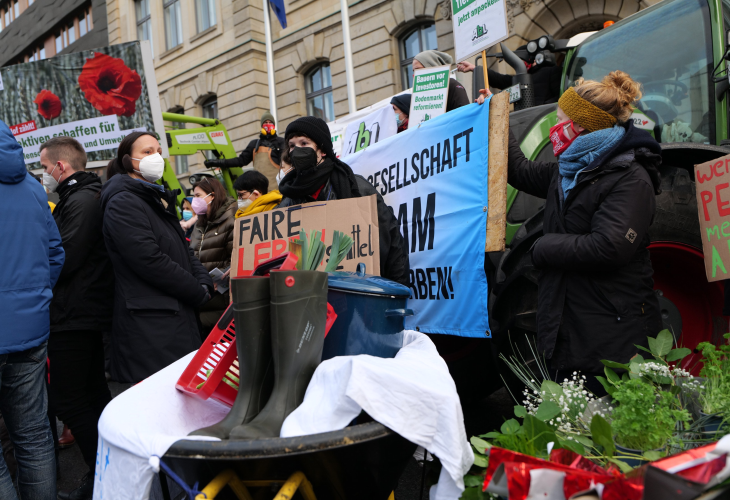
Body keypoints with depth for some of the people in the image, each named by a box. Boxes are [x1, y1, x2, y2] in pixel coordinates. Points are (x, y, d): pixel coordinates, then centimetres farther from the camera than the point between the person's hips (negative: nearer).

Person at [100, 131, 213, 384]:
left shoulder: (156, 200, 21)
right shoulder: (123, 203, -9)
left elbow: (185, 251, 20)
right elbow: (150, 261, -19)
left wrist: (205, 284, 1)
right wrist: (199, 293, -11)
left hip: (179, 320, 9)